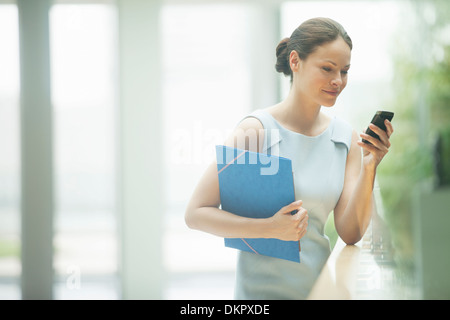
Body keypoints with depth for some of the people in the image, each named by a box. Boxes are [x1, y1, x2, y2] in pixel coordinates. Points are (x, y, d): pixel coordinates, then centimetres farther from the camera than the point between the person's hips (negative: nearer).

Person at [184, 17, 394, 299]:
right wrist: (271, 228, -22)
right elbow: (195, 214, -13)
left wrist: (369, 167, -9)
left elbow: (351, 233, 1)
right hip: (262, 290, -4)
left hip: (319, 285, 4)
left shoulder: (346, 138, 4)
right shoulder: (256, 130, -11)